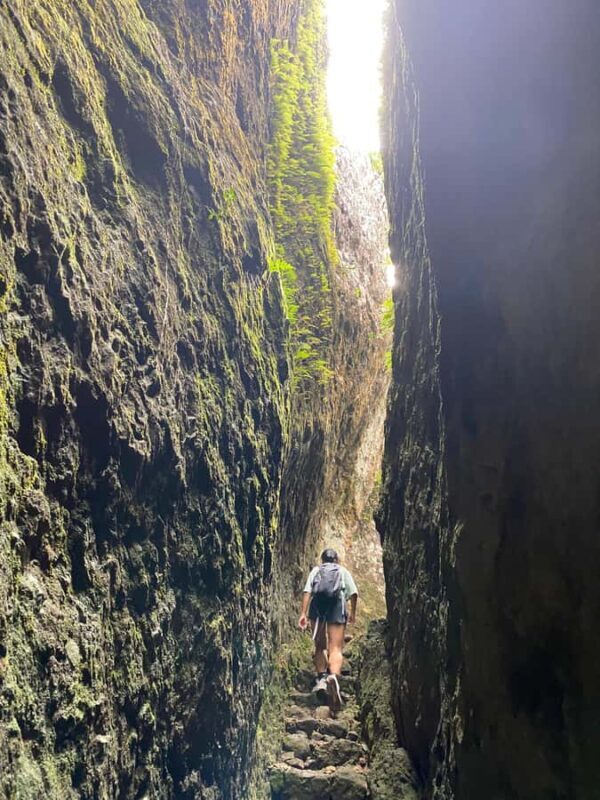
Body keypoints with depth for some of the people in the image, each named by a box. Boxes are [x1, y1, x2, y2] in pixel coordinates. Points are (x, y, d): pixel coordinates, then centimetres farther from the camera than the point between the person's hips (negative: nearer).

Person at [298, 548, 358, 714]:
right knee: (336, 649, -8)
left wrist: (303, 613, 2)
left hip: (317, 605, 1)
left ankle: (321, 678, 4)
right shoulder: (343, 571, 24)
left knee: (320, 646, 17)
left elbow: (307, 591, 7)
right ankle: (334, 676, -34)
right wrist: (353, 613, 21)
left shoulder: (316, 570, 23)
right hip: (337, 606, -1)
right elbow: (353, 593, 11)